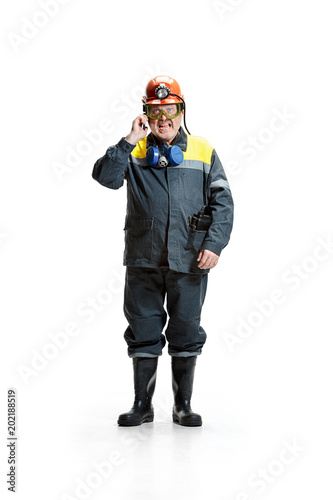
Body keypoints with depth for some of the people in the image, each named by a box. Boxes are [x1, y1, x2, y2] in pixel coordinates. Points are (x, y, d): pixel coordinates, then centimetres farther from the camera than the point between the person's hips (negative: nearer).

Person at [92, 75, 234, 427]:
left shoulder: (202, 151, 6)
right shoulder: (134, 152, 7)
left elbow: (222, 201, 4)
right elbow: (105, 176, -10)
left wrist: (214, 244, -6)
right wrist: (130, 141, -15)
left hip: (189, 260, 0)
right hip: (143, 259, 0)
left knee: (186, 332, 7)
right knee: (143, 331, 7)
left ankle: (183, 405, 20)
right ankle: (142, 405, 20)